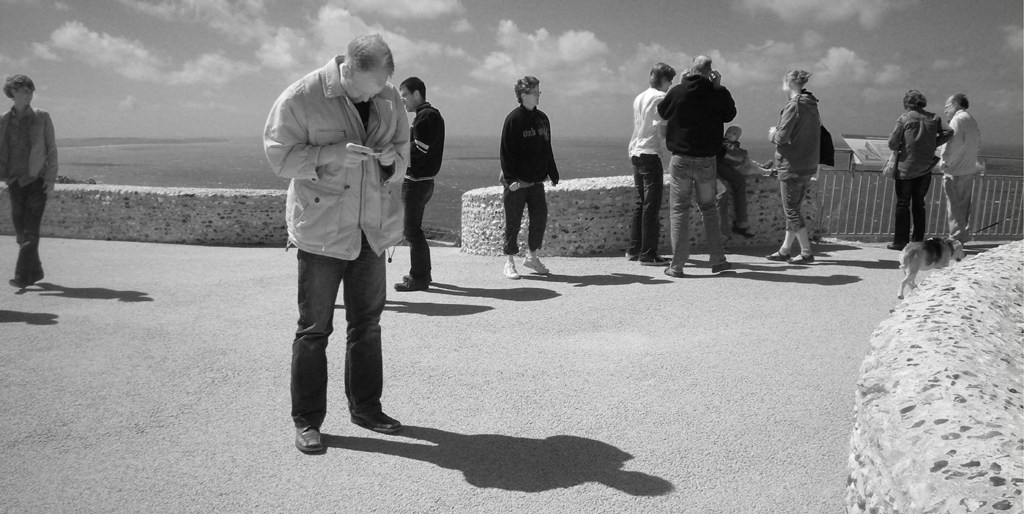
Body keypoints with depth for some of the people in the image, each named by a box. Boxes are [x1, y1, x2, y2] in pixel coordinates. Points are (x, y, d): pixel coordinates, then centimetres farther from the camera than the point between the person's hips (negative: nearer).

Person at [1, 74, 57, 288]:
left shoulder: (42, 117, 2)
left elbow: (51, 148, 2)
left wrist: (51, 177, -5)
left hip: (38, 180, -3)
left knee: (30, 230, -10)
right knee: (20, 232, 6)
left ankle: (22, 276, -9)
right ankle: (35, 271, 20)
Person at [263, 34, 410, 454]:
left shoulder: (389, 99, 4)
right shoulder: (301, 97, -10)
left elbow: (403, 150, 14)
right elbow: (279, 155, -10)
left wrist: (391, 157, -9)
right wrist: (333, 154, -23)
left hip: (373, 230, 5)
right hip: (320, 229, -5)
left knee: (367, 322, 13)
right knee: (314, 328, 1)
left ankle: (366, 406, 28)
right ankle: (306, 420, 13)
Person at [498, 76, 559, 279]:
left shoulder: (542, 118, 10)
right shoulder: (513, 119, -9)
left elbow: (547, 149, 16)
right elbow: (505, 151, -11)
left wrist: (552, 173, 13)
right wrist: (511, 178, -18)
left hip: (536, 180, 6)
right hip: (516, 182, -6)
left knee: (540, 216, 5)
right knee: (513, 222, 1)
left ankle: (532, 256, 22)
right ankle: (510, 262, 12)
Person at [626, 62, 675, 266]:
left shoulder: (639, 98, 16)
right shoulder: (660, 98, -9)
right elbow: (662, 130, -14)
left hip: (636, 153, 9)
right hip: (651, 154, -8)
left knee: (641, 203, 15)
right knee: (652, 205, -6)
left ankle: (634, 249, 19)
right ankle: (648, 254, -5)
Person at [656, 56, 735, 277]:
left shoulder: (678, 91, -6)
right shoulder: (717, 92, -5)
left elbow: (662, 112, 12)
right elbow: (730, 115, 13)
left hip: (681, 159, -1)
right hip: (706, 160, 1)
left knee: (679, 209, 3)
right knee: (709, 207, 15)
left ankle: (677, 265, -1)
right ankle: (718, 260, 16)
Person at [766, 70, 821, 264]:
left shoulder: (794, 106, -15)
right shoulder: (812, 106, 12)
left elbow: (782, 137, -19)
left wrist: (772, 133, 1)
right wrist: (777, 134, 11)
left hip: (792, 166, -9)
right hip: (809, 165, 9)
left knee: (791, 210, -1)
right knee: (794, 208, 15)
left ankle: (807, 252, 0)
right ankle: (785, 250, 21)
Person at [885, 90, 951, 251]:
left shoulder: (904, 118, -9)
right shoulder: (934, 119, 3)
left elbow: (892, 143, -11)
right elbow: (945, 136, 4)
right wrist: (930, 146, 12)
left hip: (906, 167, -4)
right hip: (926, 167, 4)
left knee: (902, 204, 3)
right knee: (919, 203, 13)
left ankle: (900, 241, 3)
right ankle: (918, 240, 16)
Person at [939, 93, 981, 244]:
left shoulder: (957, 120, -14)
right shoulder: (971, 120, 16)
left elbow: (954, 145, -23)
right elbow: (978, 144, 22)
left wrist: (944, 163, -14)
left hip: (955, 171, -9)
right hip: (969, 170, 9)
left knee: (954, 207, -4)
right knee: (964, 206, 16)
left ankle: (956, 241, -2)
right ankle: (963, 238, 25)